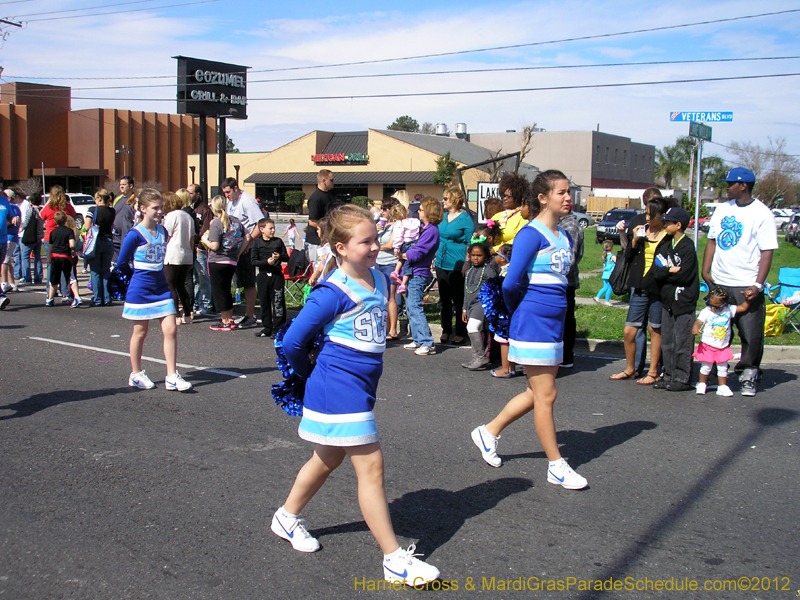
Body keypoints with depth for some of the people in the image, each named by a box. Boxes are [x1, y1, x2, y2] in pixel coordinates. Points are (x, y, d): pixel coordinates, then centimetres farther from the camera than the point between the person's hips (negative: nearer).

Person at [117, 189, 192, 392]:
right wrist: (139, 274, 7)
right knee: (140, 332, 8)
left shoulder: (163, 231, 5)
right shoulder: (135, 234, -14)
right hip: (140, 290, -5)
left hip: (161, 289, 5)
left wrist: (156, 274, 11)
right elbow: (122, 263, -6)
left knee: (170, 330, -3)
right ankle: (136, 374, 24)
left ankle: (172, 376, 2)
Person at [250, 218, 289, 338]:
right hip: (263, 276, 1)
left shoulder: (278, 241, 3)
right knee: (264, 303, 9)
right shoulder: (257, 243, 2)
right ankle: (267, 328, 19)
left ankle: (278, 329, 4)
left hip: (277, 275, -1)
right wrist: (267, 262, -17)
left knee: (278, 302, -3)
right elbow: (253, 261, -4)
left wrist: (279, 257, -14)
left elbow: (287, 258, 6)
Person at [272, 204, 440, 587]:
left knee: (329, 459, 22)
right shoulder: (333, 292, -18)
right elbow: (293, 342, -13)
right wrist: (314, 375, 3)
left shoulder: (380, 281, 5)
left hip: (361, 387, 9)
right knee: (370, 466, -6)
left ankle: (287, 518, 44)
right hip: (339, 389, -9)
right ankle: (394, 559, 2)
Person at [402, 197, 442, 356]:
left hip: (419, 274, -10)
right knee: (410, 307, 14)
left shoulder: (431, 230, -16)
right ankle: (418, 340, 21)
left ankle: (428, 344, -9)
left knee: (415, 307, -11)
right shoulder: (424, 228, 15)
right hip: (413, 273, 10)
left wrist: (402, 256, -5)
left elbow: (417, 253, -19)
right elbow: (414, 246, 17)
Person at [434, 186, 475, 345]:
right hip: (441, 264, 7)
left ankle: (461, 333, 10)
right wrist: (434, 258, 15)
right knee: (444, 300, 12)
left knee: (459, 301, 1)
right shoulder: (442, 216, 12)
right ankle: (446, 331, 22)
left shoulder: (465, 218, -8)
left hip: (457, 265, -7)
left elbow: (470, 243, -8)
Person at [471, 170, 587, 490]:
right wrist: (521, 311, 0)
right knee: (545, 396, 1)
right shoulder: (531, 234, -14)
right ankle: (556, 466, 13)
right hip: (533, 324, -9)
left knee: (537, 393, 16)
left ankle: (489, 431, 32)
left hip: (554, 324, 9)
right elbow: (511, 284, -18)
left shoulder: (564, 236, 12)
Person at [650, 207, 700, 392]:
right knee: (667, 341, 10)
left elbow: (683, 275, -17)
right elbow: (655, 267, 4)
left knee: (682, 342, -4)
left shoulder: (688, 247, -9)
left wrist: (664, 273, -6)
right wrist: (670, 271, -12)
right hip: (667, 300, 7)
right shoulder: (666, 245, 13)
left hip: (683, 301, -7)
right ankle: (669, 376, 18)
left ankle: (682, 379, 2)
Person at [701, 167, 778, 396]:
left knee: (751, 334, 0)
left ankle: (748, 376, 16)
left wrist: (758, 285, -17)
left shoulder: (762, 214, -6)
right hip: (718, 283, 5)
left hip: (747, 286, -5)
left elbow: (767, 252, -9)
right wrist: (706, 271, 4)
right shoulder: (722, 209, 10)